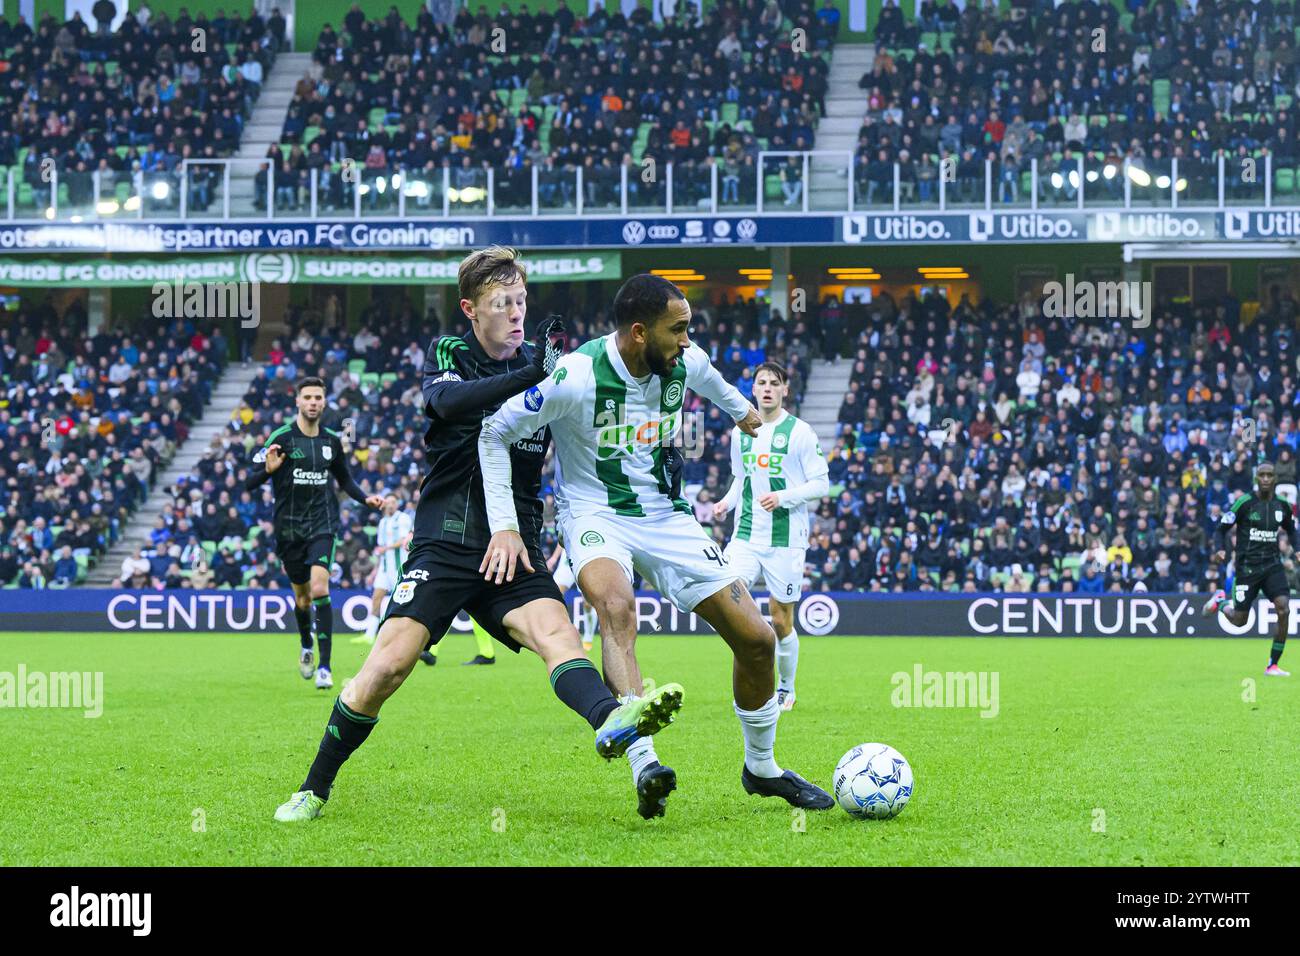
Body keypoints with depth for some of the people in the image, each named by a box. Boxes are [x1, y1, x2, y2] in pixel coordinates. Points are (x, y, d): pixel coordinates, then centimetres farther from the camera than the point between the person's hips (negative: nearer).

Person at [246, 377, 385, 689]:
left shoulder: (332, 440, 5)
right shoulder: (281, 438, -7)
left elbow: (345, 479, 22)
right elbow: (249, 483, -9)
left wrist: (366, 498, 5)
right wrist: (268, 470, -30)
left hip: (323, 524, 1)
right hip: (289, 526, -1)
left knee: (319, 588, -18)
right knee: (302, 596, 10)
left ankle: (324, 667, -20)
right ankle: (306, 647, 42)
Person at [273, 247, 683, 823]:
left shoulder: (539, 365, 11)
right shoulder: (447, 354, 2)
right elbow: (448, 401, -22)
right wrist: (532, 373, -34)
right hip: (444, 547, -2)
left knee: (554, 629, -25)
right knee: (389, 664, -13)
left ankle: (611, 721, -53)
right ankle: (314, 789, 2)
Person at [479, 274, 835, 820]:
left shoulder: (685, 363, -6)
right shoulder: (576, 377, -22)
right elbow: (495, 434, -12)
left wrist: (740, 409, 43)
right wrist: (505, 525, -17)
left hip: (666, 516, 5)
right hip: (596, 516, -5)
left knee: (757, 640, -1)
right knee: (616, 606, -39)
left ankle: (761, 769, 24)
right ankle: (644, 767, -47)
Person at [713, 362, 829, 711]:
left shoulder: (799, 431, -4)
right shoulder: (741, 432, 10)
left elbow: (822, 484, -4)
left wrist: (785, 496, -19)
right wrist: (727, 501, 4)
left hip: (786, 538, -4)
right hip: (747, 535, 4)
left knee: (781, 622, 2)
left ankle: (786, 688, 23)